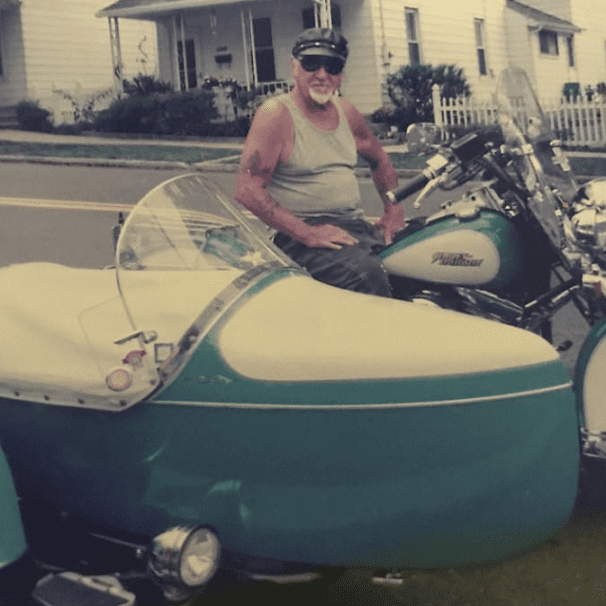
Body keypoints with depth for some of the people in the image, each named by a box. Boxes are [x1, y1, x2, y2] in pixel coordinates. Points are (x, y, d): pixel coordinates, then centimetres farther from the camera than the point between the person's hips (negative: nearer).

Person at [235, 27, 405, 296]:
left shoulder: (346, 112, 15)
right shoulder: (276, 114, -6)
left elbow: (379, 159, 32)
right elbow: (247, 190, -15)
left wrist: (393, 210, 14)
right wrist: (307, 233, -22)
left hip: (356, 226, 8)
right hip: (301, 235, -7)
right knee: (367, 274, -34)